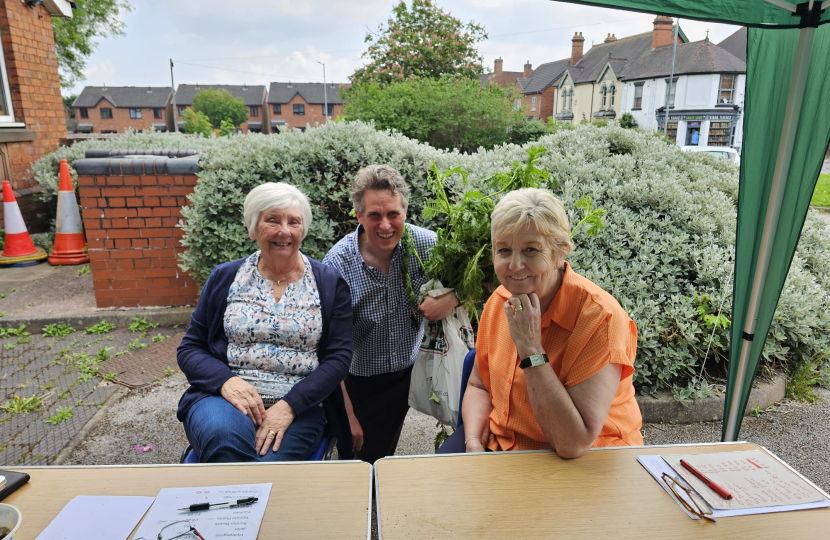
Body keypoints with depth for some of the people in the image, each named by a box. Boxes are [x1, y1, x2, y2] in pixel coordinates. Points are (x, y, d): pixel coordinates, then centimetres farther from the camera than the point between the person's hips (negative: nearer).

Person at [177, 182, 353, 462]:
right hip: (224, 396, 2)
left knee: (270, 459, -31)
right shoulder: (224, 278, 8)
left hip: (300, 405, -1)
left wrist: (290, 405, -16)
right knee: (223, 436, -33)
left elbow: (338, 357, -2)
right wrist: (225, 380, -13)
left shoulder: (330, 283, 3)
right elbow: (190, 348, 9)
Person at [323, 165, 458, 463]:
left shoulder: (426, 244, -13)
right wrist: (346, 414, -14)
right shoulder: (337, 264, -19)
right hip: (361, 385, -2)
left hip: (412, 372, 2)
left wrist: (453, 297, -22)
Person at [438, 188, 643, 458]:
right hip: (500, 442, 5)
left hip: (584, 463, -4)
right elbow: (478, 386, 6)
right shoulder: (500, 300, -5)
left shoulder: (600, 317, -25)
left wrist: (531, 349, -31)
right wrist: (473, 443, -12)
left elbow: (574, 445, -28)